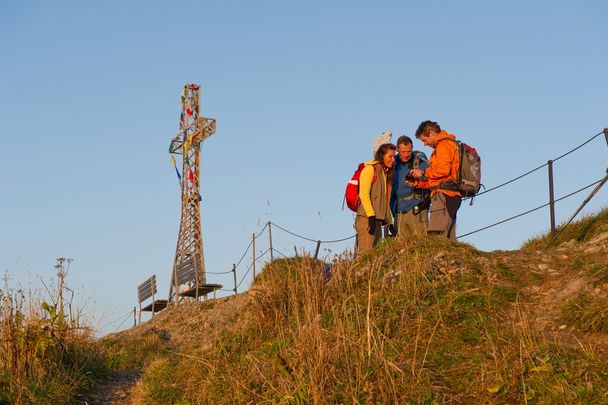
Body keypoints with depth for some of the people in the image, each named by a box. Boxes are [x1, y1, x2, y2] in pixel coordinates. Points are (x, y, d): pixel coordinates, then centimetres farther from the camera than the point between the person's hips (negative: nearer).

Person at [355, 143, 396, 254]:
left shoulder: (386, 174, 23)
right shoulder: (370, 169, -1)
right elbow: (363, 194, -12)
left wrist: (389, 222, 14)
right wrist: (371, 216, -20)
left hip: (378, 219, 8)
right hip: (367, 218, -8)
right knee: (365, 253, -16)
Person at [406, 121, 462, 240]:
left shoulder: (444, 145, -4)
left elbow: (443, 170, -18)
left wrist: (423, 173, -4)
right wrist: (418, 183, 15)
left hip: (444, 194, -10)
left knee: (436, 237, -17)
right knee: (448, 241, 6)